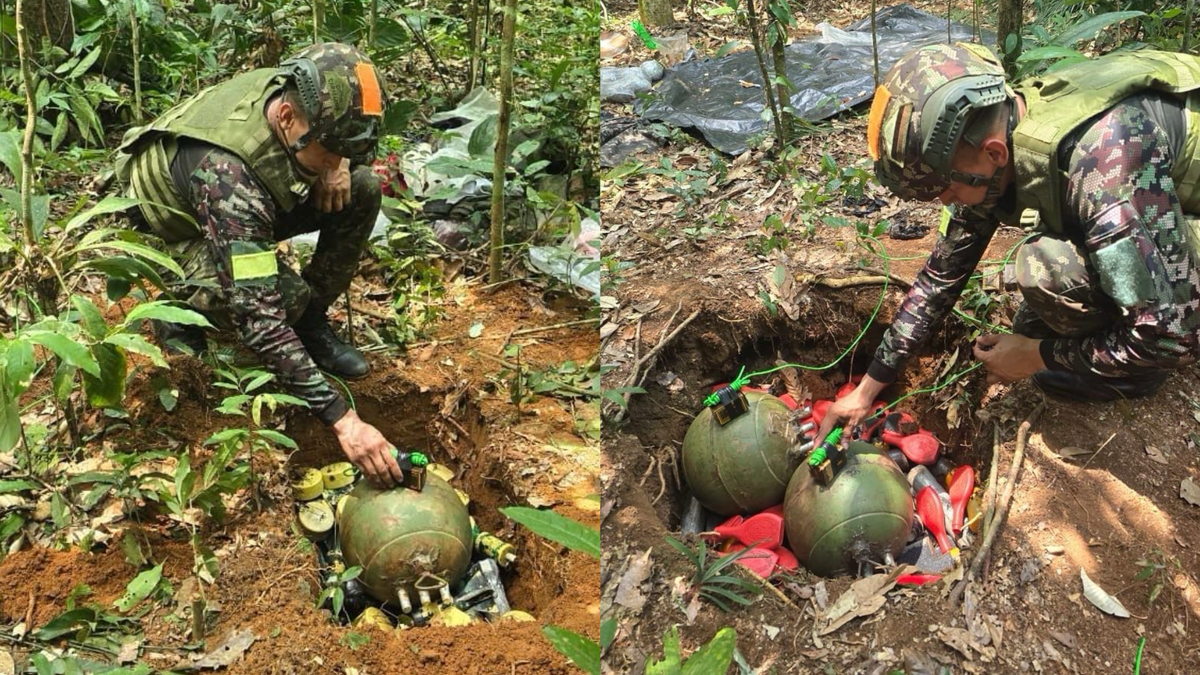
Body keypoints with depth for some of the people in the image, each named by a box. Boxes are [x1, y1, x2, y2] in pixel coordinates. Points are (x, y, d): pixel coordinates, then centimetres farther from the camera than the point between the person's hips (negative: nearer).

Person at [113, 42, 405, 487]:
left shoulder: (299, 92, -24)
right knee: (284, 296, -35)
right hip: (175, 229, -6)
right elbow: (260, 318, -46)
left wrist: (339, 162, -24)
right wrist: (341, 419, -48)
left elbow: (345, 141, 3)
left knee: (362, 190, -15)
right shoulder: (225, 174, -43)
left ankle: (312, 324, -1)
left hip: (252, 209, 6)